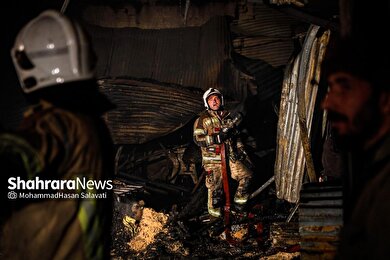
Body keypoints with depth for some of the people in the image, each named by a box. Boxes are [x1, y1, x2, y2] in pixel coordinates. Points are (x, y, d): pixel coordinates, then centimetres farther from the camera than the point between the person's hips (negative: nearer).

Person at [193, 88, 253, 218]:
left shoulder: (228, 116, 12)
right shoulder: (202, 119, -5)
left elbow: (236, 135, 21)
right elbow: (198, 139, -16)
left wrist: (241, 151, 13)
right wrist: (218, 137, -24)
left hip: (231, 157, 5)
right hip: (213, 159, -5)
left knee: (246, 175, 1)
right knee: (215, 187, 2)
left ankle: (240, 201, 19)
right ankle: (214, 210, 23)